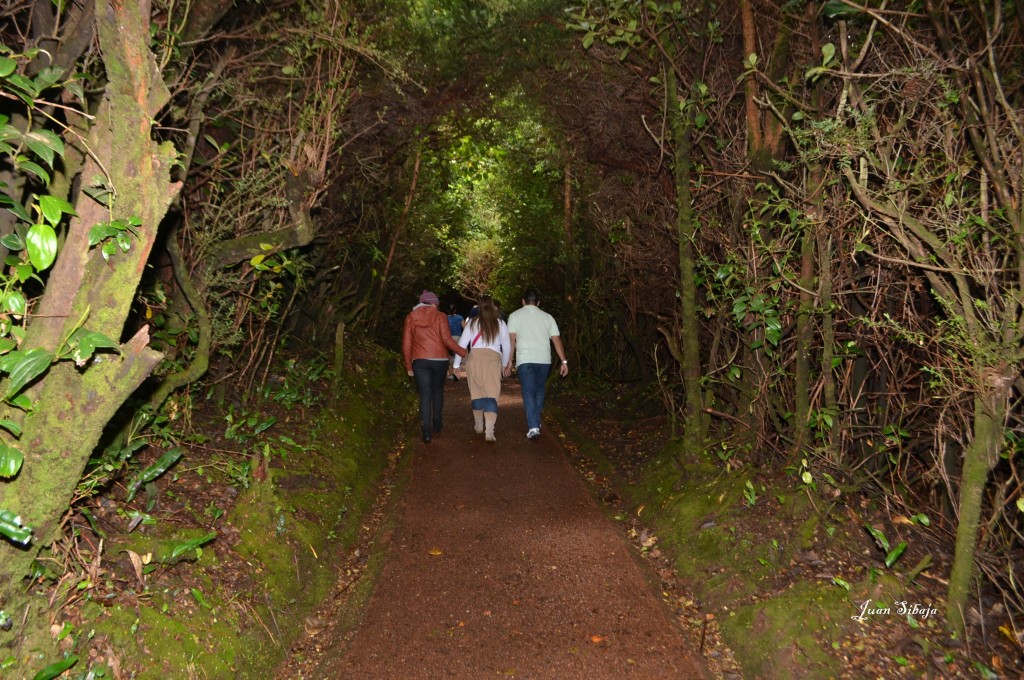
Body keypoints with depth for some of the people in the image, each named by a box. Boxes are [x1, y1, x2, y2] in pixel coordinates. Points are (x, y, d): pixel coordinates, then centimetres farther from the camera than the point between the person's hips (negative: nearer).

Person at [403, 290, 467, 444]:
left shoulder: (411, 317, 6)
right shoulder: (439, 316, -2)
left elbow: (406, 344, 5)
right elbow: (447, 340, -11)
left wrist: (408, 366, 13)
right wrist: (463, 353, -1)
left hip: (419, 361, 1)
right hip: (439, 359, -1)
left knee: (425, 395, 0)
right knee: (437, 391, 20)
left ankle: (427, 431, -7)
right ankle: (436, 423, 28)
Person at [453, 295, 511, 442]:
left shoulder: (473, 322, 7)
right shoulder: (500, 324, 7)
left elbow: (462, 344, 6)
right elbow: (507, 346, 11)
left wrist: (456, 364, 14)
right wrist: (504, 364, 27)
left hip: (475, 358, 1)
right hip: (493, 359, -1)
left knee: (477, 392, 15)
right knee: (491, 395, -3)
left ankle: (479, 425, 32)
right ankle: (489, 432, -15)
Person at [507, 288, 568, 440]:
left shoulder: (515, 316, 4)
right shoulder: (547, 317, 11)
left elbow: (511, 340, -4)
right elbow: (557, 339, 6)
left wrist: (509, 361, -3)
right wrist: (564, 361, 6)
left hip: (525, 360, -3)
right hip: (544, 360, 3)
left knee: (529, 393, -3)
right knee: (539, 391, 18)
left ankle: (533, 427, -15)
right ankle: (536, 422, 28)